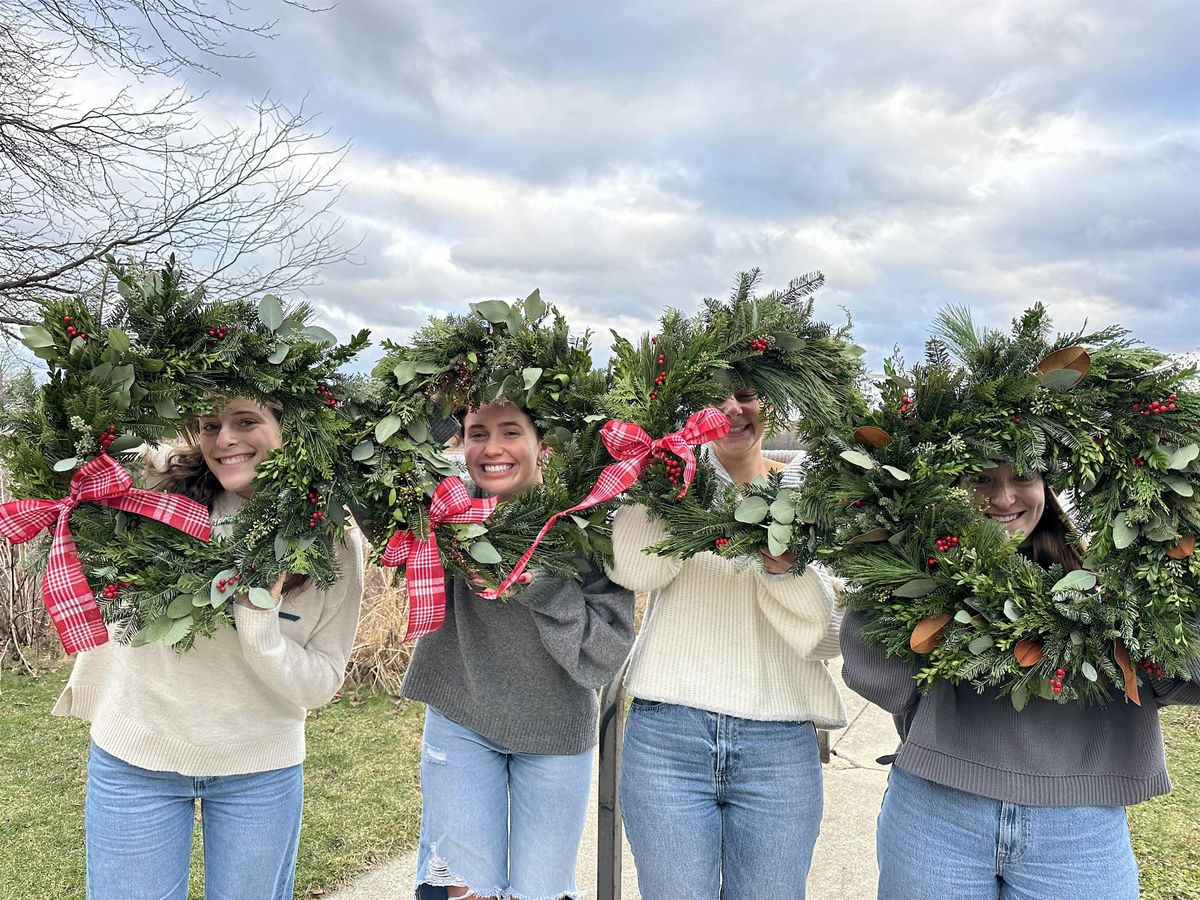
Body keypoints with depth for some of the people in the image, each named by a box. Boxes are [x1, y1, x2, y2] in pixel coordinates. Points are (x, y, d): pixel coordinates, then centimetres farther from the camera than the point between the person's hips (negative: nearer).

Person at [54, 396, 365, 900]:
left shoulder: (334, 542, -11)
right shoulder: (160, 492, -12)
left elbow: (320, 687, -11)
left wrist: (260, 622, -27)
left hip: (260, 768, 0)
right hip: (136, 756, 0)